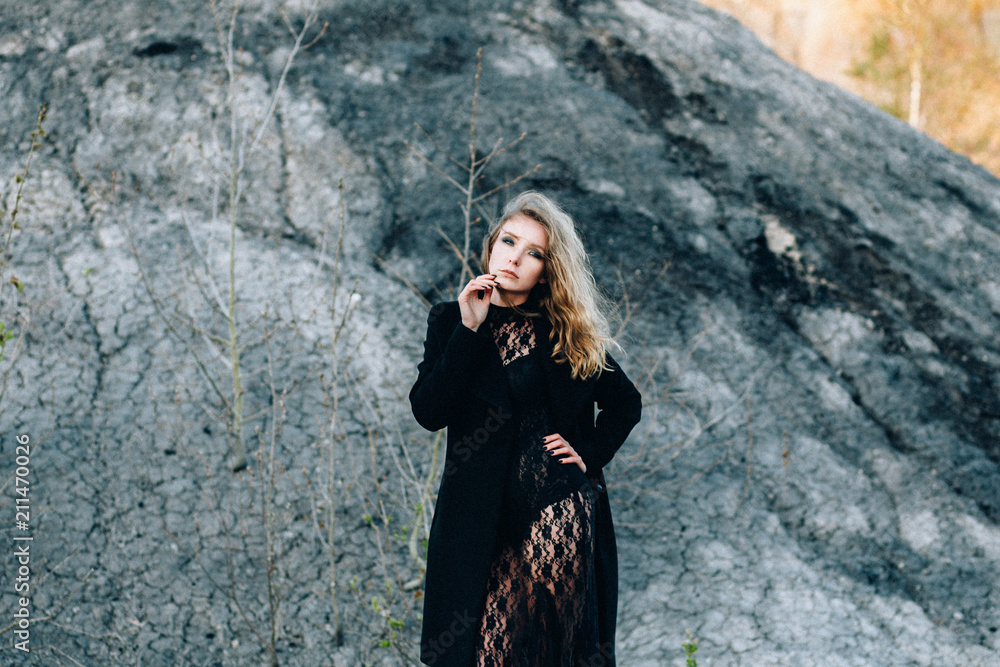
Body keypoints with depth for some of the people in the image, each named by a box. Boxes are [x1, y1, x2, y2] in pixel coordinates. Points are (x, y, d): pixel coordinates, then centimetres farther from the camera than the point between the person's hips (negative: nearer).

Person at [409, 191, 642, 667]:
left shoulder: (569, 334, 7)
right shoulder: (451, 320, 7)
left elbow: (626, 403, 18)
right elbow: (429, 412, -7)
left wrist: (590, 452, 3)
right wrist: (470, 329, -10)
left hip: (560, 519, 0)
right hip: (481, 520, 0)